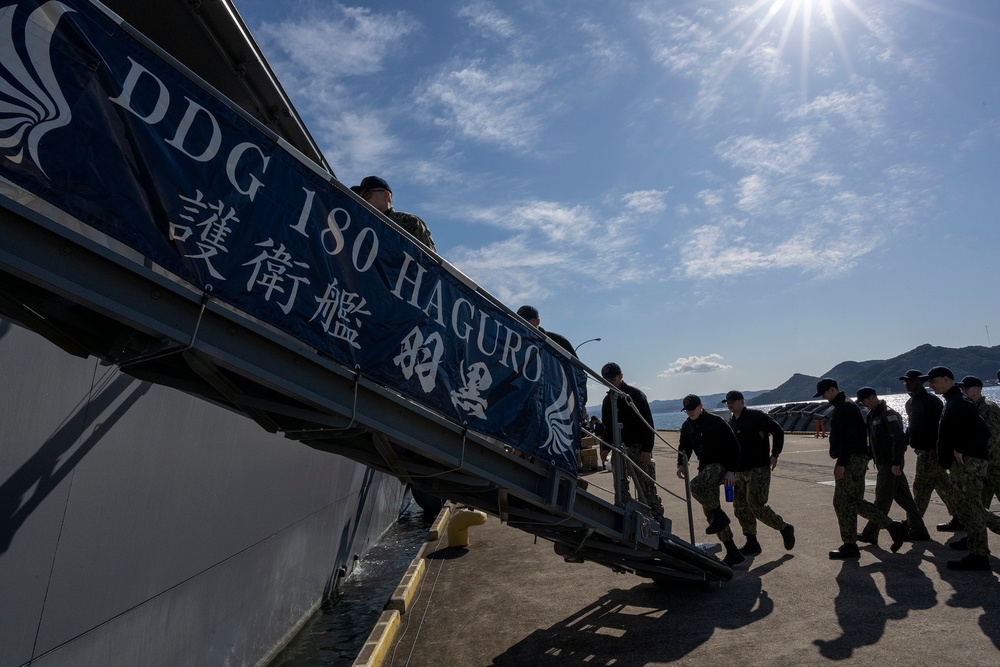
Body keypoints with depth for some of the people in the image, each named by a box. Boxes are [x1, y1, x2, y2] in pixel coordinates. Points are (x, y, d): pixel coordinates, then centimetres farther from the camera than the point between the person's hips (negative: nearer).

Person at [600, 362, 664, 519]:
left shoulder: (635, 394, -6)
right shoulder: (608, 400, 12)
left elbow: (648, 423, -9)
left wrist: (647, 449, -15)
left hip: (639, 448, -5)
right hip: (619, 449, 6)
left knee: (647, 488, -4)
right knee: (620, 488, 6)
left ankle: (657, 519, 4)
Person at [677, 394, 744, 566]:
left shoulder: (716, 422, -10)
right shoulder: (687, 426, 8)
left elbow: (734, 446, -10)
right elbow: (684, 448, 15)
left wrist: (731, 470, -16)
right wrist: (681, 464, -5)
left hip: (721, 465, -7)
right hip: (705, 467, 7)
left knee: (696, 486, -32)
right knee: (710, 512, 6)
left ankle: (720, 515, -9)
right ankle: (733, 553, 15)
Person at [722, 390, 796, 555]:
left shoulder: (757, 416, -8)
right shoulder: (731, 423, 14)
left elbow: (778, 432, -9)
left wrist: (774, 455, -13)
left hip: (758, 469, -8)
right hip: (740, 471, 8)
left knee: (756, 504, -13)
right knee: (740, 507, 6)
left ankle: (785, 528, 10)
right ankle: (751, 543, 16)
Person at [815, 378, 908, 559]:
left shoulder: (844, 408, -16)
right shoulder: (842, 406, 16)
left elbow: (849, 438, -23)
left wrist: (842, 463, -24)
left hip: (851, 461, -10)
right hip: (857, 460, 10)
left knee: (842, 503, -3)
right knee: (856, 501, 15)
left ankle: (849, 546, 6)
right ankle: (894, 527, 17)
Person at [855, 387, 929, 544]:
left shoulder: (888, 414, -15)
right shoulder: (873, 415, 14)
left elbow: (899, 438, -22)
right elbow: (872, 441, 21)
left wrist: (896, 463, -24)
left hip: (890, 464, -9)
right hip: (883, 462, 9)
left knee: (882, 500, -3)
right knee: (903, 497, 15)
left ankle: (870, 534, 2)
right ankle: (919, 530, 23)